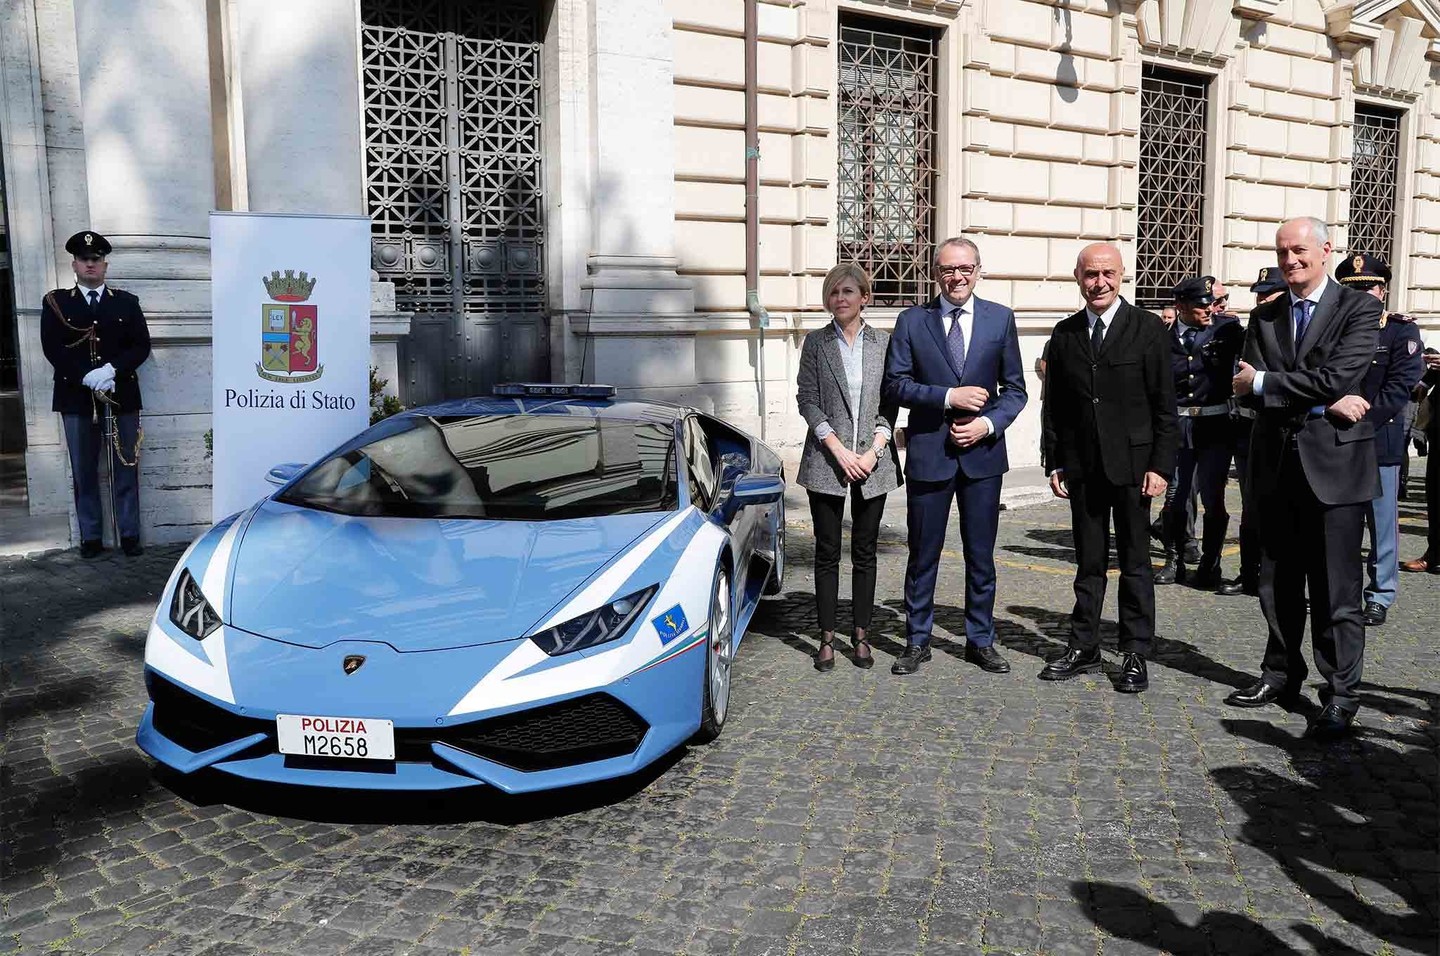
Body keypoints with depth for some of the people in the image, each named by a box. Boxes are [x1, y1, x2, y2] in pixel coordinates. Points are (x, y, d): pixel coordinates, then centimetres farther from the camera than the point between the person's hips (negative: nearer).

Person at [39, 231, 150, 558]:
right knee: (83, 472, 4)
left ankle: (129, 534, 10)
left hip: (121, 396, 0)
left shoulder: (127, 303, 10)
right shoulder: (56, 302, 8)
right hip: (76, 399, 0)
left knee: (126, 469, 3)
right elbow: (52, 348, -2)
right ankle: (91, 537, 12)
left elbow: (141, 346, 1)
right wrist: (86, 377, -15)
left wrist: (111, 370, -15)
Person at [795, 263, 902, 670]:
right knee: (827, 552, 4)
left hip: (873, 462, 1)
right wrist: (839, 450, -11)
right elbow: (808, 399, -2)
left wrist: (874, 450, -8)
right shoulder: (815, 342, 4)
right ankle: (827, 638, 12)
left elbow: (890, 403, 5)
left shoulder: (884, 343, 6)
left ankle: (861, 635, 17)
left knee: (865, 552, 7)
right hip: (827, 461, -1)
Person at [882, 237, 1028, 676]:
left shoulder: (1000, 318, 5)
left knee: (981, 554, 10)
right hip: (928, 452, -1)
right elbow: (895, 384, -4)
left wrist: (989, 423, -11)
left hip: (983, 452, 1)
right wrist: (948, 396, -15)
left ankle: (980, 640, 24)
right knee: (923, 554, 7)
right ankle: (917, 642, 20)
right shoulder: (912, 320, 1)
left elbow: (1015, 388, 6)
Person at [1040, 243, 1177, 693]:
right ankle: (1083, 648, 20)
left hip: (1132, 465, -3)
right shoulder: (1065, 334, 8)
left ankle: (1135, 655, 15)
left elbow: (1165, 404, -5)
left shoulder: (1149, 328, -3)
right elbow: (1053, 406, 10)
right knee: (1088, 564, 11)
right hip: (1082, 467, 3)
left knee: (1135, 563, 6)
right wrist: (1055, 463, 4)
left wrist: (1161, 465, -10)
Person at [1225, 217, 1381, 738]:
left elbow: (1339, 377, -17)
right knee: (1277, 584, 14)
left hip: (1334, 463, -5)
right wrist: (1322, 403, -14)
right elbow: (1249, 388, -2)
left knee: (1335, 589, 1)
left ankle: (1340, 695, 12)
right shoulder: (1264, 316, 10)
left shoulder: (1359, 308, -3)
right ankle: (1281, 675, 29)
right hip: (1276, 464, 5)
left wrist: (1264, 382, -10)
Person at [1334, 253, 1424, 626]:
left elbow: (1399, 387, -9)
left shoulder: (1402, 331, 1)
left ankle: (1380, 597, 13)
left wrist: (1363, 420, -17)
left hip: (1379, 441, -3)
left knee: (1381, 522, 3)